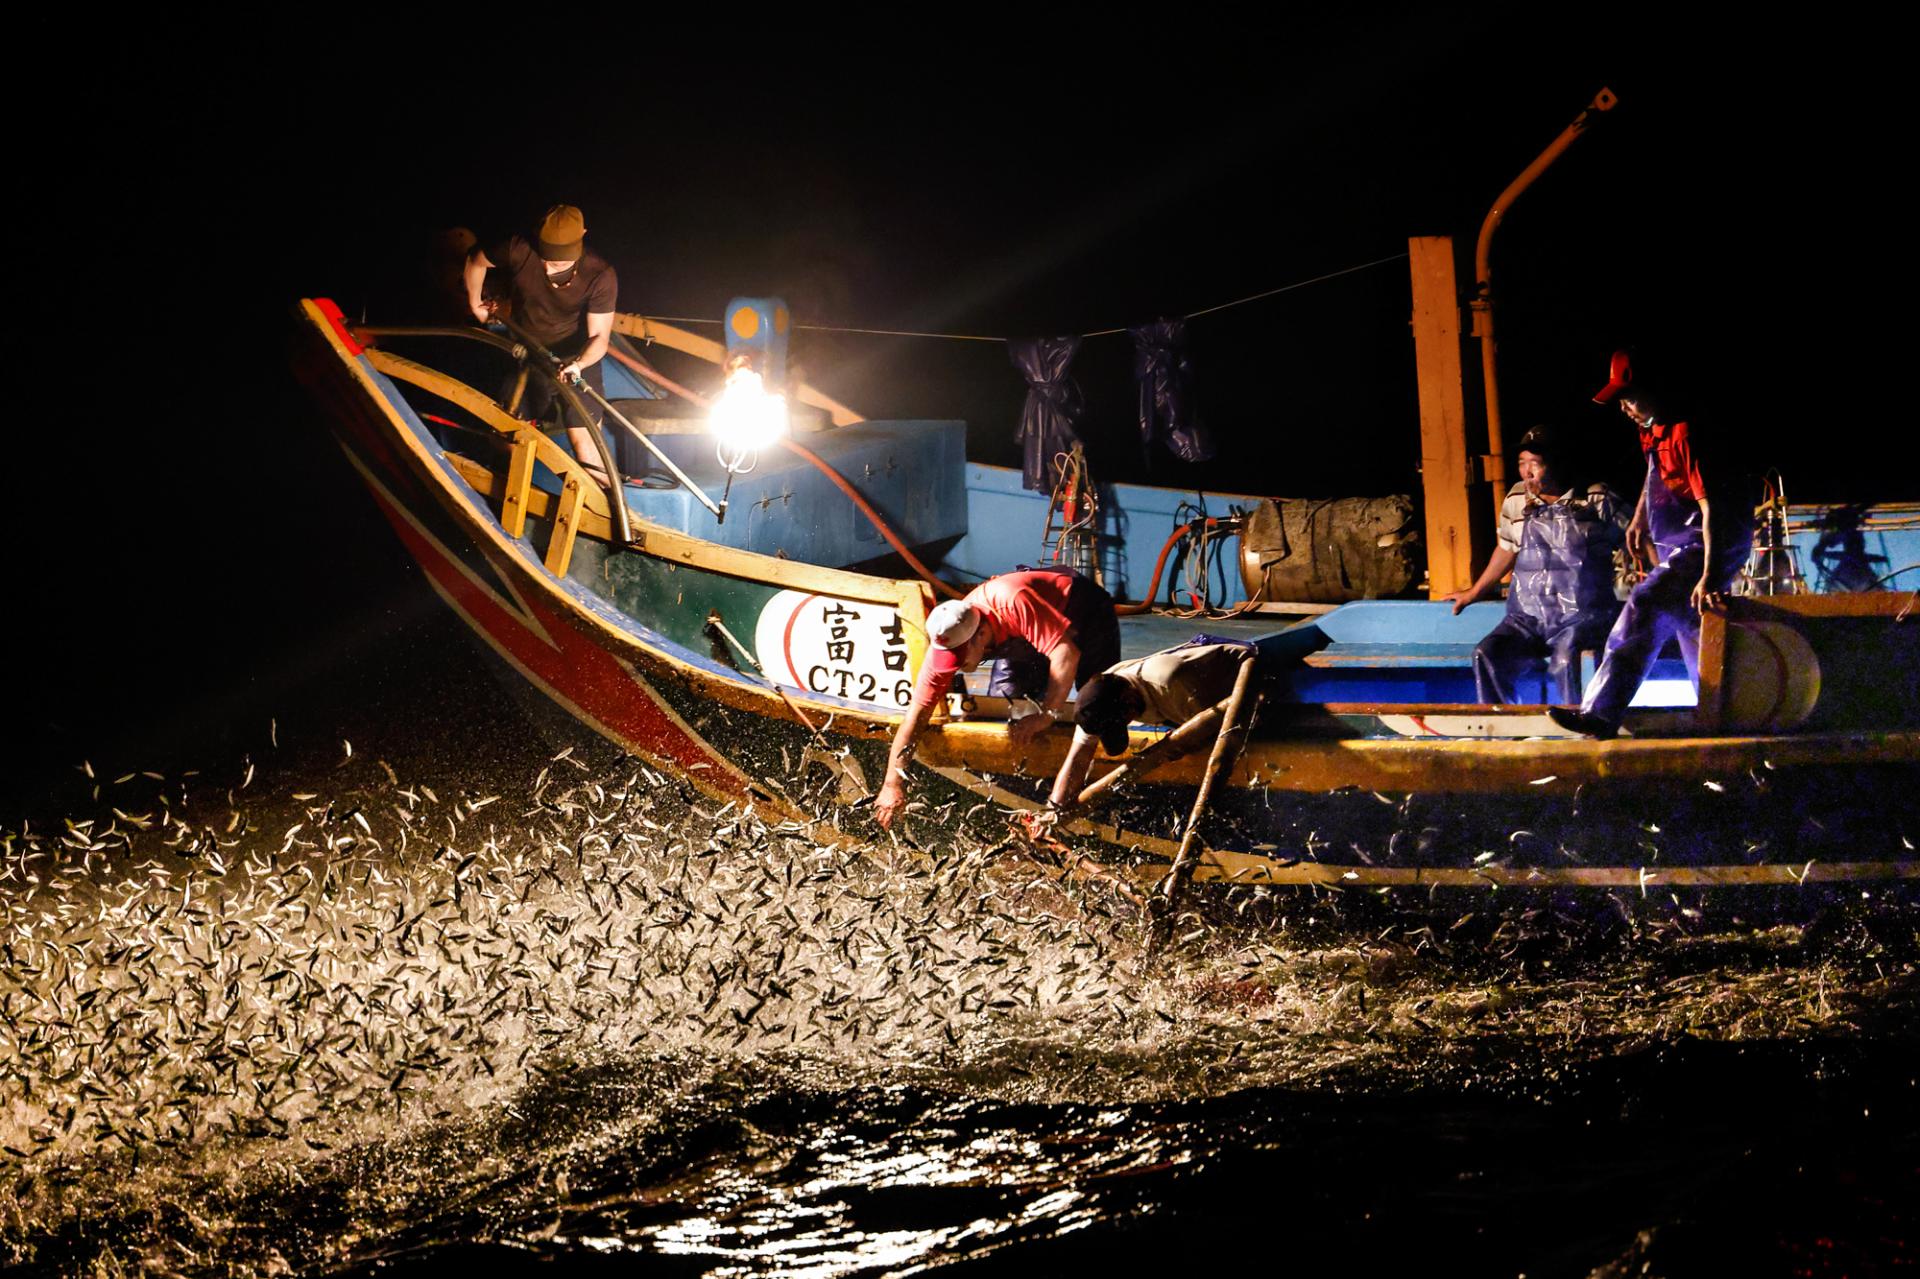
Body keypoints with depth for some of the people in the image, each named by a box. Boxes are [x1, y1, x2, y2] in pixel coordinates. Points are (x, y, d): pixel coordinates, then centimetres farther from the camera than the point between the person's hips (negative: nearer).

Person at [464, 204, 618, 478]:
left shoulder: (601, 276, -27)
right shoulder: (519, 251, -24)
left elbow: (599, 337, -24)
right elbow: (476, 260, -2)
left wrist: (578, 365, -44)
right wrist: (475, 304, 9)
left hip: (577, 361, -3)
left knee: (582, 437, -12)